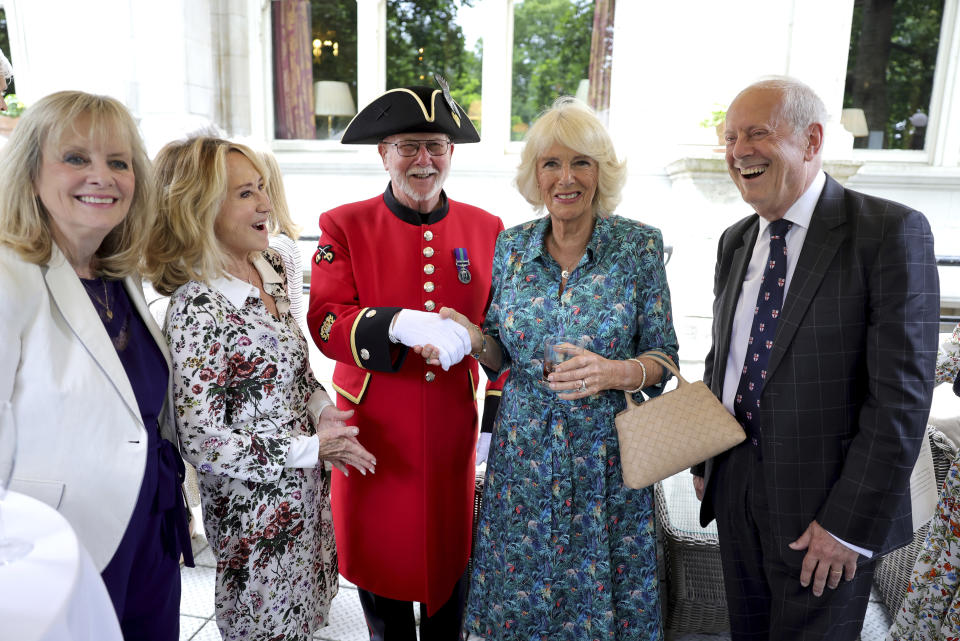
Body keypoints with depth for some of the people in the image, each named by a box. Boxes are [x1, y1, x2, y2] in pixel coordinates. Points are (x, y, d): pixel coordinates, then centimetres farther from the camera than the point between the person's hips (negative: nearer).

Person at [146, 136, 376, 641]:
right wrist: (312, 448, -18)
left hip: (306, 487, 7)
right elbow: (202, 442, -23)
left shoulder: (270, 270, -2)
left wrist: (320, 408, -6)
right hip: (254, 507, -7)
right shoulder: (196, 310, -25)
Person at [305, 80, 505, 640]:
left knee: (453, 558, 17)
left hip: (453, 434, 2)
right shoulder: (344, 226, -3)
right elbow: (325, 323, -14)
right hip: (373, 433, -1)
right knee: (380, 560, 15)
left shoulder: (487, 229, 2)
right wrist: (401, 325, -33)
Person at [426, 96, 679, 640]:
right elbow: (503, 354, 8)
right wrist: (476, 341, -13)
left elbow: (664, 356, -4)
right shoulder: (511, 245, 0)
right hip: (524, 454, 2)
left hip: (605, 457, -2)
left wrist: (617, 372, -24)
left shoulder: (639, 245, -8)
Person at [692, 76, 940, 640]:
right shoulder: (735, 241, 6)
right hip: (735, 490, 6)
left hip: (822, 507, -5)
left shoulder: (890, 232, -14)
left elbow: (901, 394, -18)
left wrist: (850, 523, -19)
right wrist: (703, 461, 9)